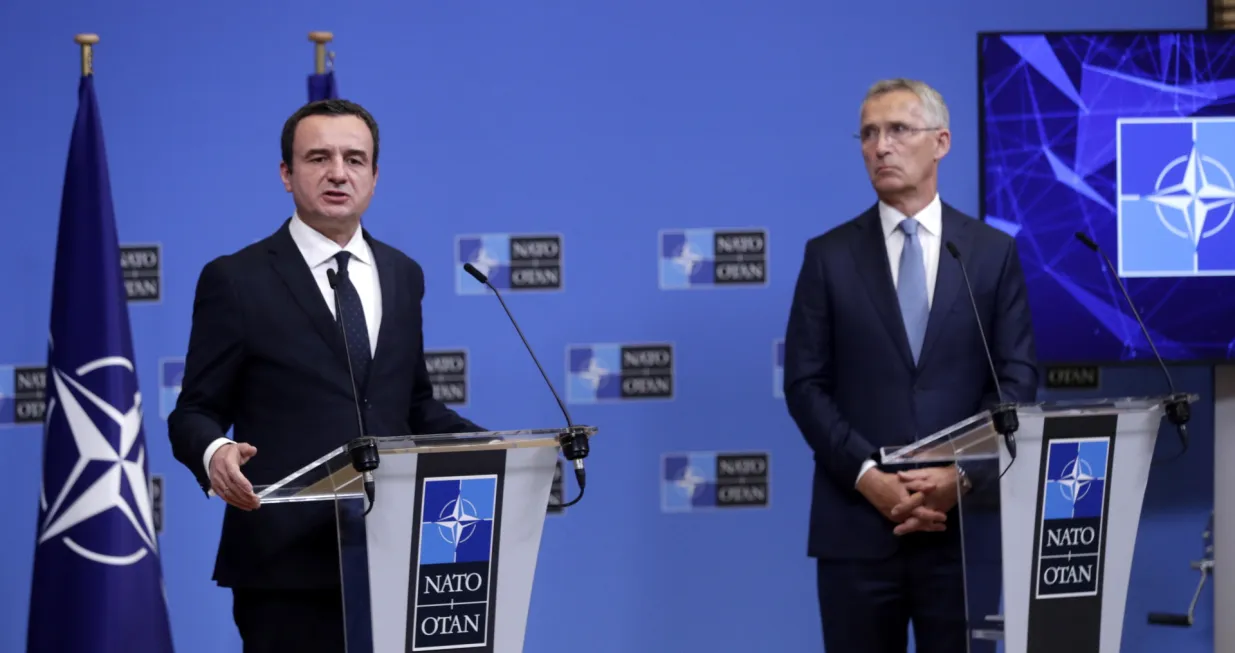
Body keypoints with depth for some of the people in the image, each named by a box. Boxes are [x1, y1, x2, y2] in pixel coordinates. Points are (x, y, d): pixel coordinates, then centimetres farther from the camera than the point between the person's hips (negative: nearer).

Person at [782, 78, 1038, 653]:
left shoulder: (994, 253, 7)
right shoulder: (829, 256, 6)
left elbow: (1018, 378, 3)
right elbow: (805, 384, 1)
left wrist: (961, 475, -11)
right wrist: (868, 476, -12)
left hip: (963, 519, 0)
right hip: (857, 521, 0)